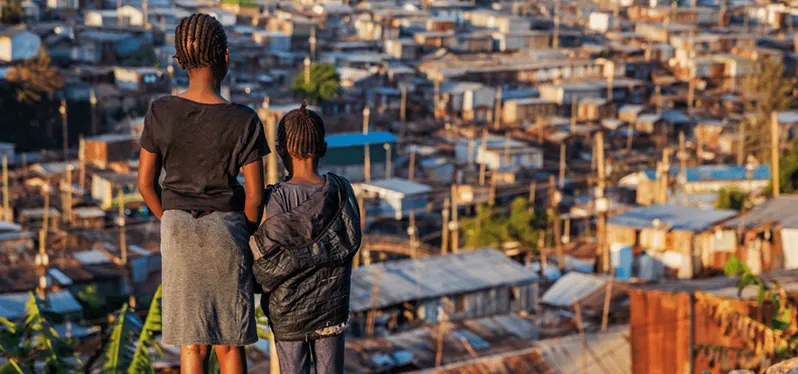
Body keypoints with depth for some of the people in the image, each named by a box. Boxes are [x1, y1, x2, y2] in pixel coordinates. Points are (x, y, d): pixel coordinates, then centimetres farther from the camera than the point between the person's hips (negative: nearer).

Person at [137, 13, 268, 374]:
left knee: (193, 344, 9)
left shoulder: (160, 113, -9)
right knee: (230, 343, 10)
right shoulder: (243, 121, -14)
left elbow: (145, 182, -1)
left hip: (179, 234, 2)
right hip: (227, 230, -2)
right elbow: (255, 195, -10)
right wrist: (247, 235, 9)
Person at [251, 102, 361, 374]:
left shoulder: (278, 197, -16)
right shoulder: (341, 191, -6)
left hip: (288, 308, -2)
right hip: (332, 301, 2)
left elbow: (271, 256, -16)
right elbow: (349, 242, -7)